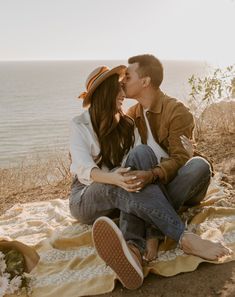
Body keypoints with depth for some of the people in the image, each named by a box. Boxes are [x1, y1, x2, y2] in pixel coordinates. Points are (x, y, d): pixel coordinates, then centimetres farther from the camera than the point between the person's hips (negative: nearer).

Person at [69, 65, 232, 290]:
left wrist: (145, 175, -29)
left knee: (142, 153, -28)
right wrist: (113, 178, -38)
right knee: (122, 187, -37)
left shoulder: (126, 124, 12)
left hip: (119, 192, 3)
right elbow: (84, 169, -17)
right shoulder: (80, 124, -2)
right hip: (86, 199, -3)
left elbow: (137, 164, -4)